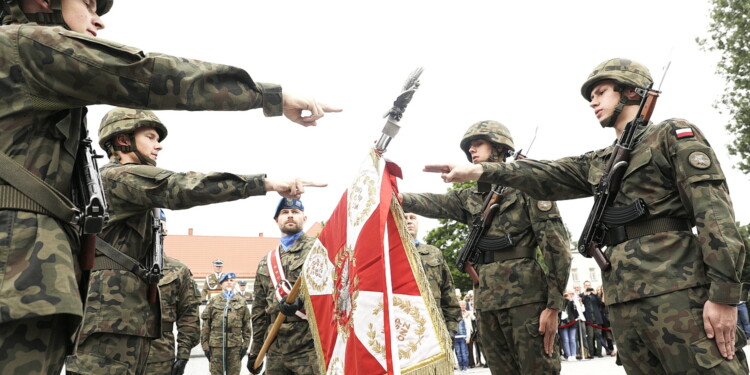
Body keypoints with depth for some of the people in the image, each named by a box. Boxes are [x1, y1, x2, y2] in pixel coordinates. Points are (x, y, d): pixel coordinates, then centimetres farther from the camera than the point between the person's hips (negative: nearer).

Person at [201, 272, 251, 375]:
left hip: (235, 346, 1)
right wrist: (205, 345, 0)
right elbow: (206, 325, 4)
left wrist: (245, 344, 2)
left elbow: (246, 325, 8)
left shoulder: (241, 301, 9)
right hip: (216, 345, -1)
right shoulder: (213, 301, 5)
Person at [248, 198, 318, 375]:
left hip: (310, 347, -5)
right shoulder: (265, 262, 19)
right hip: (275, 350, 5)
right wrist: (255, 351, 18)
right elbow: (259, 310, 20)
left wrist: (301, 300, -24)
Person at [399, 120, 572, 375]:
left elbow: (556, 244, -5)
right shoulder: (470, 197, 18)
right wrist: (399, 198, -22)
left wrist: (553, 305, -12)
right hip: (486, 300, 6)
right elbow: (433, 204, 1)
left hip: (525, 295, -5)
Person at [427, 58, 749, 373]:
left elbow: (714, 210, -5)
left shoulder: (674, 135, 5)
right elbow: (545, 175, 12)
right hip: (623, 302, 6)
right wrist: (480, 170, -4)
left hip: (678, 293, -6)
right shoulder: (598, 163, 24)